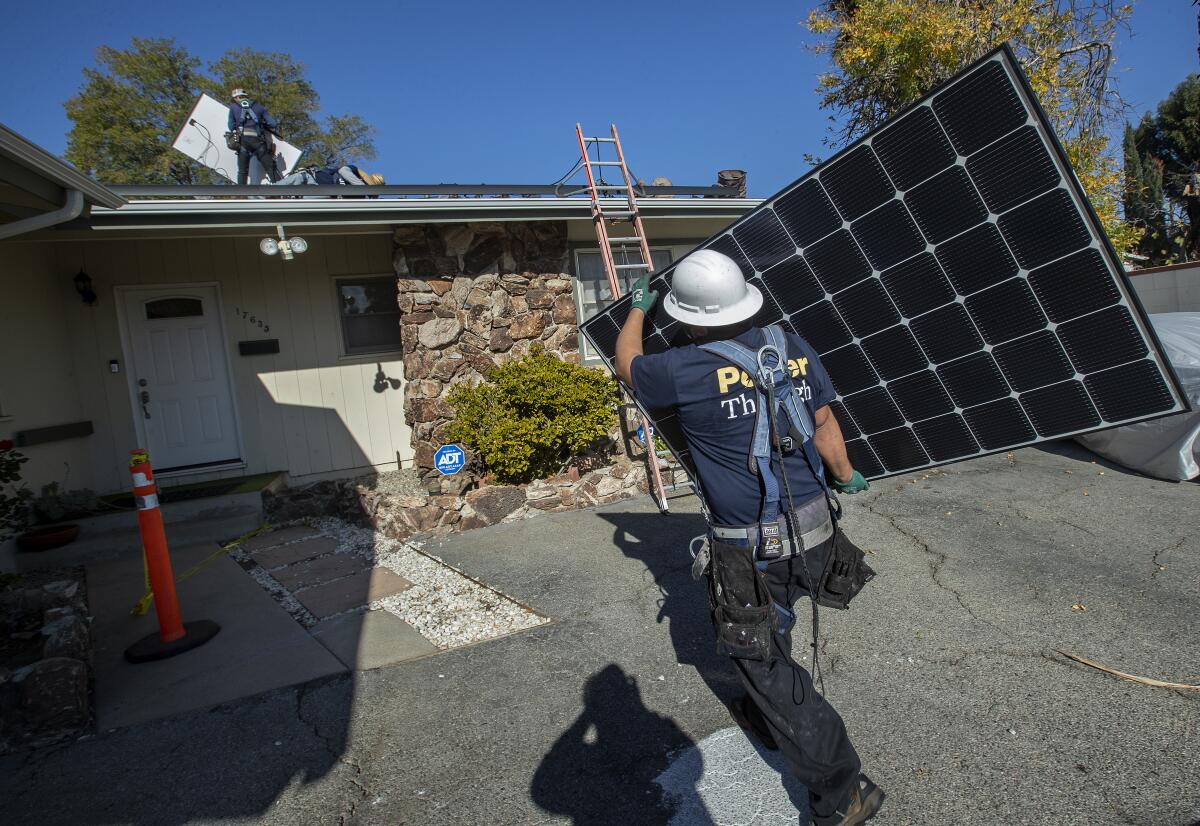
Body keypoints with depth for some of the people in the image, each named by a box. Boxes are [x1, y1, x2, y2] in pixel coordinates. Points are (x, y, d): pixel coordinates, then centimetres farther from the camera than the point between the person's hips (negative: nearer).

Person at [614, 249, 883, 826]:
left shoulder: (687, 370, -19)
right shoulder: (793, 347, -2)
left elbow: (626, 363, 2)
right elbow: (824, 424, 8)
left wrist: (638, 308, 21)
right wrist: (845, 476, 27)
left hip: (752, 552, -7)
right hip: (813, 531, 7)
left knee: (762, 660, 10)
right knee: (769, 632, 29)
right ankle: (766, 719, 52)